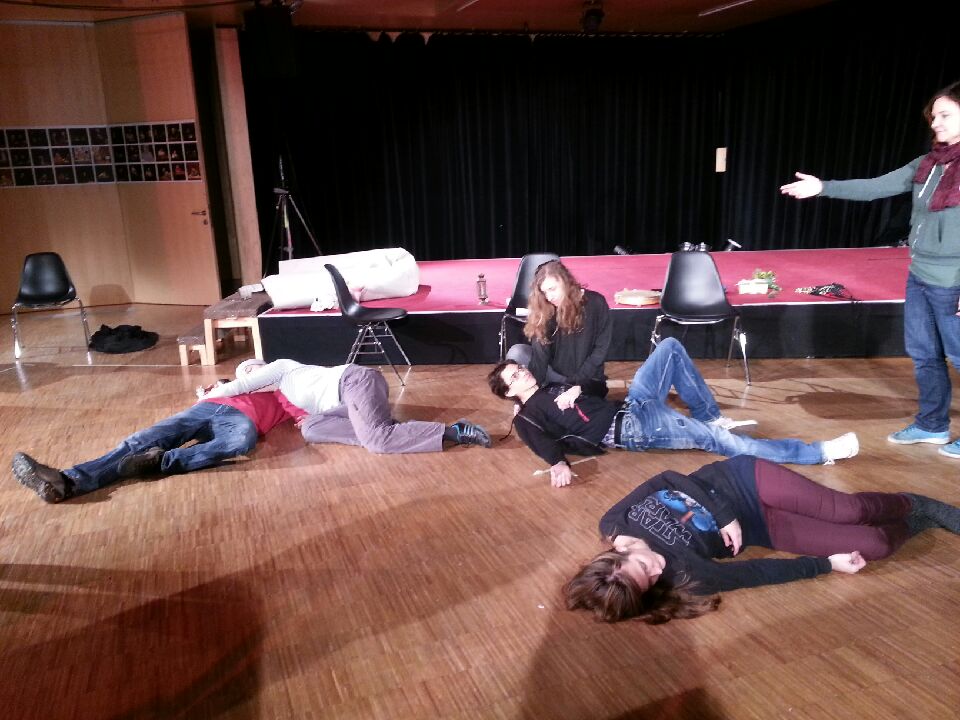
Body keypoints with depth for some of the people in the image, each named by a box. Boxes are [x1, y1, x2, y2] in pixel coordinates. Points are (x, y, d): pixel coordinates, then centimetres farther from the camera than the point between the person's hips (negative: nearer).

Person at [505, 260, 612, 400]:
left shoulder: (595, 303, -13)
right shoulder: (546, 310, -7)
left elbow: (601, 349, -16)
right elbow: (540, 353, -16)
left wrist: (579, 385, -27)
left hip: (587, 379, -3)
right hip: (555, 373, 4)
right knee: (516, 353, -18)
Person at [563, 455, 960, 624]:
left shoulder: (614, 521, -24)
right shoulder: (680, 575, -28)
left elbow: (671, 479, -13)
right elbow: (757, 572, -22)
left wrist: (723, 514, -21)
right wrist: (828, 563, -16)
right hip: (758, 529, -2)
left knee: (849, 509, -8)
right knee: (874, 545, -8)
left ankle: (917, 505, 25)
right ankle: (917, 521, 26)